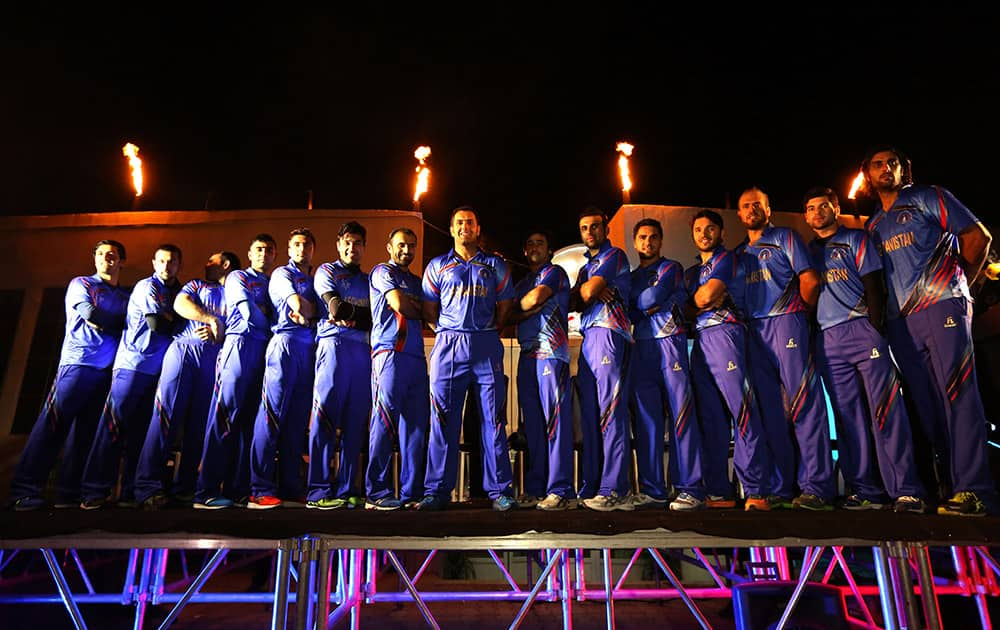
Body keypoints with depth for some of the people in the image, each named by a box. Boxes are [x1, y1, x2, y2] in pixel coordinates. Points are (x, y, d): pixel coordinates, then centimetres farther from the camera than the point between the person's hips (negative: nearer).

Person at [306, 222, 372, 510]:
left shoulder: (369, 280, 24)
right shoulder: (326, 271, 13)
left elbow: (374, 319, 9)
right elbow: (335, 308, -5)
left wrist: (349, 316, -3)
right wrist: (360, 313, 4)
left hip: (363, 351, 4)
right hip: (334, 346, -4)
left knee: (356, 423, 2)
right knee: (324, 419, -8)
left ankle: (347, 489, 7)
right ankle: (318, 491, -4)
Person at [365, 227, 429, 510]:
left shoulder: (416, 281, 27)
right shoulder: (382, 272, 7)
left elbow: (427, 317, 19)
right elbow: (400, 305, -8)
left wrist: (408, 305, 1)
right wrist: (419, 310, 10)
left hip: (416, 356, 7)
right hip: (390, 352, -7)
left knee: (416, 425, 3)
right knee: (384, 422, -7)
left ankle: (411, 492, 8)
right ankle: (377, 493, -1)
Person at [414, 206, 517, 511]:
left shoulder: (495, 265, 15)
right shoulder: (437, 266, 14)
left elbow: (504, 306, 15)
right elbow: (429, 310, 13)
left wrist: (488, 333, 11)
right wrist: (447, 333, 7)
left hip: (487, 346, 0)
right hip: (448, 347, 0)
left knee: (493, 419, 0)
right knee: (444, 420, 0)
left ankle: (499, 490, 6)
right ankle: (436, 491, 7)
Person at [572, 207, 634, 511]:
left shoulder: (614, 256, 3)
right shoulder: (586, 266, 28)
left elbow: (587, 292, -9)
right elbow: (573, 303, 13)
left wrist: (586, 291, 13)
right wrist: (591, 293, -5)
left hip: (608, 334, -8)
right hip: (588, 339, 8)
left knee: (610, 413, -12)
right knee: (590, 415, 5)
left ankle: (614, 490, -11)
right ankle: (591, 488, 9)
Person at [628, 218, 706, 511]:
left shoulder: (671, 268, 10)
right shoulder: (631, 277, 24)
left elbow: (650, 299, -6)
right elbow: (631, 313, 12)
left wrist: (635, 298, 9)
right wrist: (649, 303, -2)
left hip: (670, 342, -4)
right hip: (641, 348, 4)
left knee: (681, 414, -8)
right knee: (647, 418, 1)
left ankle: (690, 490, -6)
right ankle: (652, 490, 5)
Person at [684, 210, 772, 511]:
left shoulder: (726, 258, 6)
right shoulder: (691, 272, 26)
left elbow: (706, 296, -8)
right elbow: (686, 310, 14)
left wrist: (694, 301, 11)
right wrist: (702, 304, -3)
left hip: (724, 334, -7)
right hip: (699, 341, 7)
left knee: (741, 409, -12)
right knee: (710, 418, 3)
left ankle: (755, 491, -11)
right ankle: (719, 492, 5)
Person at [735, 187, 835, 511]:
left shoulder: (785, 237, 7)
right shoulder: (739, 253, 21)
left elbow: (810, 280, -3)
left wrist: (801, 311, 6)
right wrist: (745, 320, 6)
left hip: (786, 323, -5)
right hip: (755, 331, 5)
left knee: (802, 401, -7)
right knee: (770, 409, 4)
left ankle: (816, 487, -4)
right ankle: (780, 488, 8)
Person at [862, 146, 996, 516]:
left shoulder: (928, 198, 8)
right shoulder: (873, 226, 21)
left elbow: (978, 237, 3)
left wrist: (959, 284, 3)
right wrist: (879, 312, 10)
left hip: (942, 307, -5)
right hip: (900, 320, 5)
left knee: (957, 393, -11)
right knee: (926, 403, 3)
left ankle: (974, 489, -11)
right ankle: (952, 482, 9)